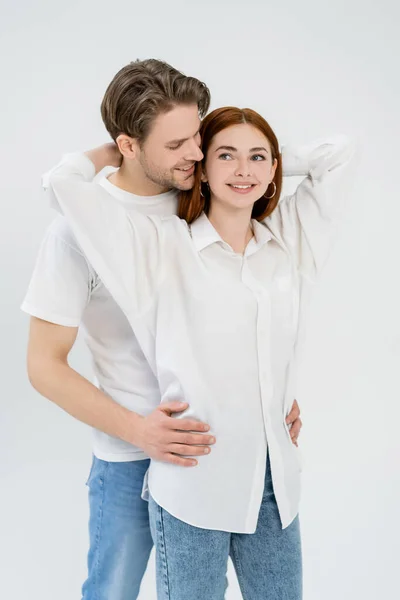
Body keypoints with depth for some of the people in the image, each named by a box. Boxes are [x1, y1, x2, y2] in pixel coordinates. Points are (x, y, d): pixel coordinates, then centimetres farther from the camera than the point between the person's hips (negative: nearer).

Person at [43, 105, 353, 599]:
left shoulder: (290, 239, 6)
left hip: (275, 479, 4)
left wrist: (273, 160, 11)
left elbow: (338, 153, 13)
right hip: (193, 483, -4)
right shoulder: (163, 247, -6)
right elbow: (64, 183, -11)